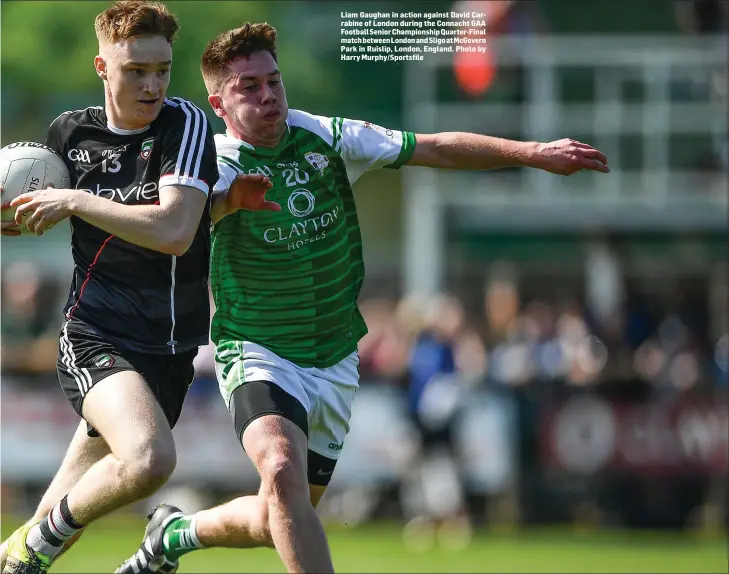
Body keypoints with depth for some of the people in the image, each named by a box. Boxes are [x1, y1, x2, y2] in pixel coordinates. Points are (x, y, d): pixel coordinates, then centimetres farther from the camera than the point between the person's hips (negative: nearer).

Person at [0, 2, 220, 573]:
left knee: (65, 517, 9)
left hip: (170, 350, 1)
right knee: (149, 458, -31)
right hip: (94, 338, -1)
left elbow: (175, 232, -21)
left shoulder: (185, 123, -7)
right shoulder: (70, 131, 2)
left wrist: (75, 201, -17)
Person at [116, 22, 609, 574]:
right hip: (259, 356, -5)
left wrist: (532, 152, -10)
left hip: (335, 363, 5)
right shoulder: (219, 161, -15)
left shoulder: (327, 138, -2)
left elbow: (438, 148, 0)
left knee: (282, 520, 12)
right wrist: (228, 198, -59)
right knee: (283, 471, -34)